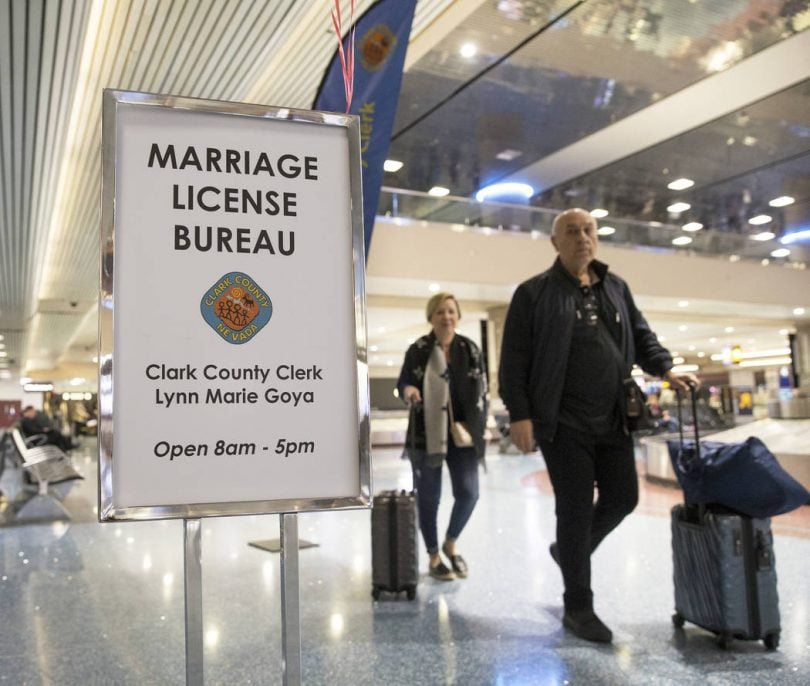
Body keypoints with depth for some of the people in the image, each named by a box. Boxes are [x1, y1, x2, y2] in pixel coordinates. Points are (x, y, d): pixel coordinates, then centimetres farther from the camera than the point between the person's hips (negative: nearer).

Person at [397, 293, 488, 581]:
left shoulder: (470, 349, 5)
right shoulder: (418, 350, -2)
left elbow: (482, 391, 9)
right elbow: (402, 381, 3)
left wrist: (479, 425, -1)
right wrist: (407, 390, -21)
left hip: (462, 434, 2)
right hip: (426, 435, -2)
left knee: (468, 493, -5)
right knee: (429, 497, 6)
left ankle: (451, 542, 24)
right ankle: (434, 557, 25)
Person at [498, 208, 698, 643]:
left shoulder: (616, 288, 13)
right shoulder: (534, 293, -3)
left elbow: (641, 336, 20)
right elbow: (514, 360, -6)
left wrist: (665, 370, 2)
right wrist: (519, 414, -12)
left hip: (613, 420, 6)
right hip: (563, 423, -5)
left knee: (622, 498, 10)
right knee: (576, 509, -1)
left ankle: (569, 551, 38)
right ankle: (578, 607, 15)